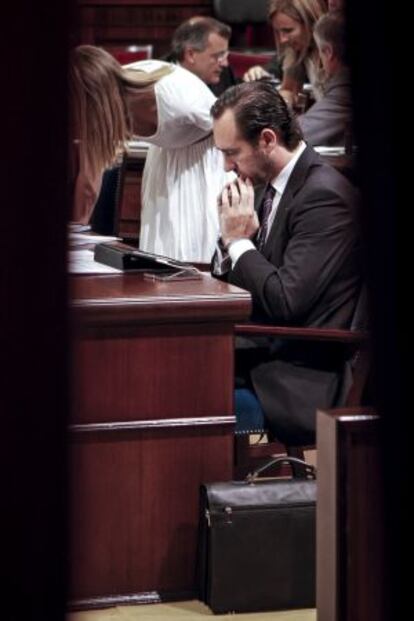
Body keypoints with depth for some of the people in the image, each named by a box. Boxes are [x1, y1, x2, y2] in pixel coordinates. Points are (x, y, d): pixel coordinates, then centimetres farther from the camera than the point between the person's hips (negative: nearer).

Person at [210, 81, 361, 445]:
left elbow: (286, 301, -23)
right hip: (262, 353, 9)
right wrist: (233, 239, -3)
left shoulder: (325, 196, -17)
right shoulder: (278, 185, 12)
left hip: (299, 383, -9)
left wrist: (238, 240, -13)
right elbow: (225, 276, 18)